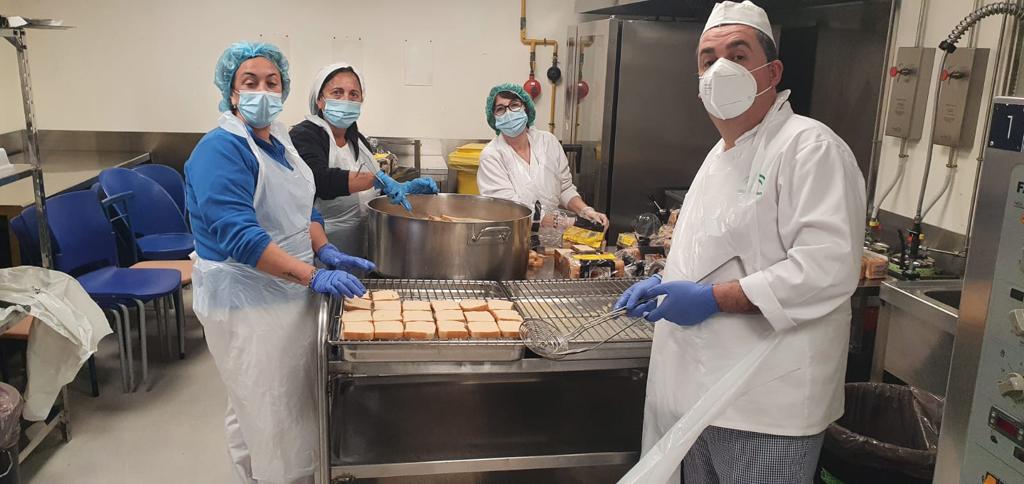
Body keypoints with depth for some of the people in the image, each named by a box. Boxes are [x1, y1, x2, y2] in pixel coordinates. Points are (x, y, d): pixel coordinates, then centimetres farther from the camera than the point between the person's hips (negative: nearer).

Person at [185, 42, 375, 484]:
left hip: (290, 292, 9)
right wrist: (313, 276, -34)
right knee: (264, 410, 4)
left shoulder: (278, 140, 7)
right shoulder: (220, 149, -19)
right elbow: (240, 237, -29)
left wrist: (326, 253, 0)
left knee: (295, 401, 20)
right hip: (247, 301, -8)